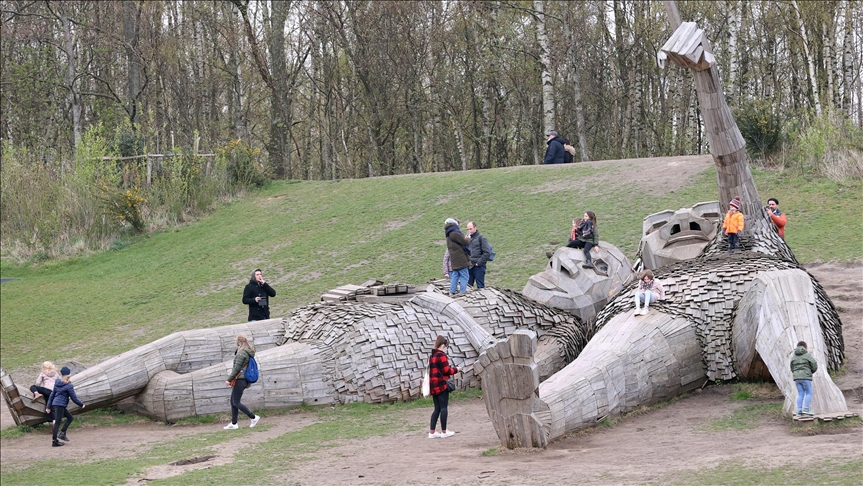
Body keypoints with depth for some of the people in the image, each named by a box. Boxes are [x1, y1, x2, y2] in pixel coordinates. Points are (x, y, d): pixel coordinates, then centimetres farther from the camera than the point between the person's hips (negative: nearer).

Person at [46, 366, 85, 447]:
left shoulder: (57, 383, 9)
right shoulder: (69, 386, -12)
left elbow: (52, 394, 15)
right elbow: (74, 398, -8)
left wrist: (48, 406, 21)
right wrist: (81, 404, 8)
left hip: (55, 404, 8)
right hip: (60, 405, -8)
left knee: (70, 418, 16)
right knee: (57, 423, -4)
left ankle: (62, 434, 9)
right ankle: (54, 441, -1)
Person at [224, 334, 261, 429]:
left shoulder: (241, 353, -17)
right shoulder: (249, 352, 11)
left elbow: (237, 368, -19)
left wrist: (229, 379, -13)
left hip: (239, 380, -10)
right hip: (245, 380, 10)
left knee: (236, 402, -3)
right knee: (233, 401, 14)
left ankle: (253, 417, -3)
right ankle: (233, 423, 16)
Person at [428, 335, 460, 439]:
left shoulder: (432, 356, 15)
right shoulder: (441, 355, -11)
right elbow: (446, 370, -14)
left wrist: (451, 369, 16)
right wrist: (455, 369, 1)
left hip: (433, 386, 8)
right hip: (442, 385, -8)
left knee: (437, 408, 11)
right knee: (443, 407, -1)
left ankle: (432, 432, 8)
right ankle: (444, 432, 2)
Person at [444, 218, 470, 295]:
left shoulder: (449, 235, 16)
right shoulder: (454, 233, -14)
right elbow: (465, 242, -13)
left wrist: (464, 238, 6)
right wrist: (467, 239, 8)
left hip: (454, 261, 9)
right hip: (461, 259, -9)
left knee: (455, 276, 12)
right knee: (464, 276, -5)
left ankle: (452, 292, 10)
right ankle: (462, 292, -8)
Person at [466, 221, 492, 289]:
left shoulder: (481, 238, -4)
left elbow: (487, 252, -10)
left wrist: (479, 262, -12)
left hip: (478, 266, -6)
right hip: (469, 266, 6)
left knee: (480, 286, -3)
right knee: (468, 285, 5)